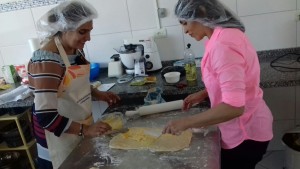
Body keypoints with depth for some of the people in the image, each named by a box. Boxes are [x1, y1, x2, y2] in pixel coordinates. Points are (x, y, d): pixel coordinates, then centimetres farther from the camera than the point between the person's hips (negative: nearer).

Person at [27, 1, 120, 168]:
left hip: (81, 124, 8)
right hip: (60, 136, -7)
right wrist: (85, 129, -30)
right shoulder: (46, 60, -28)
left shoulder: (76, 49, -3)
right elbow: (45, 117, -28)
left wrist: (98, 94, 0)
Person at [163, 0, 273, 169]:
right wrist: (204, 93, 6)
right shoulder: (227, 33, 3)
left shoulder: (223, 44, -29)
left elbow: (233, 107, -34)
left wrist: (186, 122, -29)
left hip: (244, 132, -9)